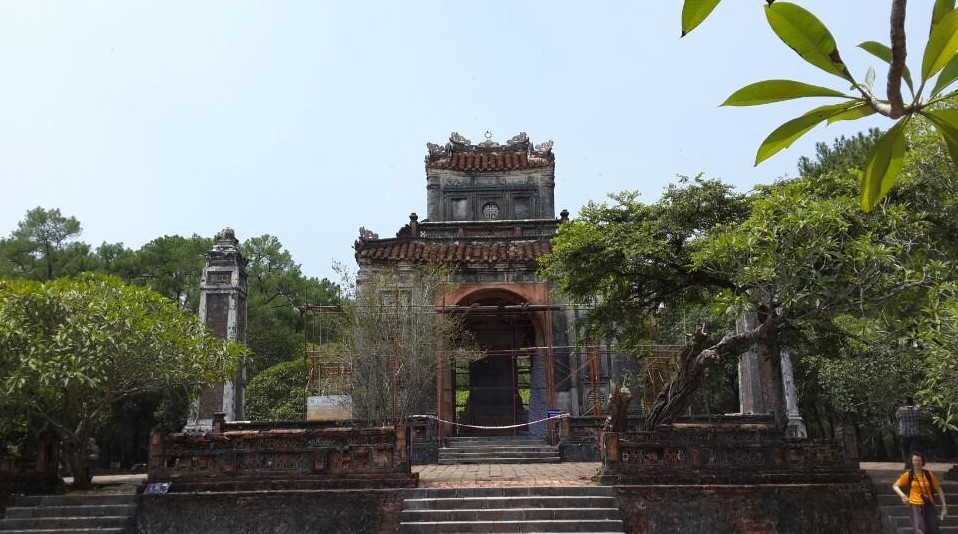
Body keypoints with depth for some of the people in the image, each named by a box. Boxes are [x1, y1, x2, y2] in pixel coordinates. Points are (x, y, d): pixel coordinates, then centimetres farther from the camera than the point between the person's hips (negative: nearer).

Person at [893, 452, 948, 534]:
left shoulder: (929, 474, 5)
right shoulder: (908, 475, 0)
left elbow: (939, 489, 11)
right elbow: (895, 486, 4)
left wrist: (944, 505, 4)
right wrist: (902, 495, -15)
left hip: (929, 506, 3)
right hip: (915, 506, -3)